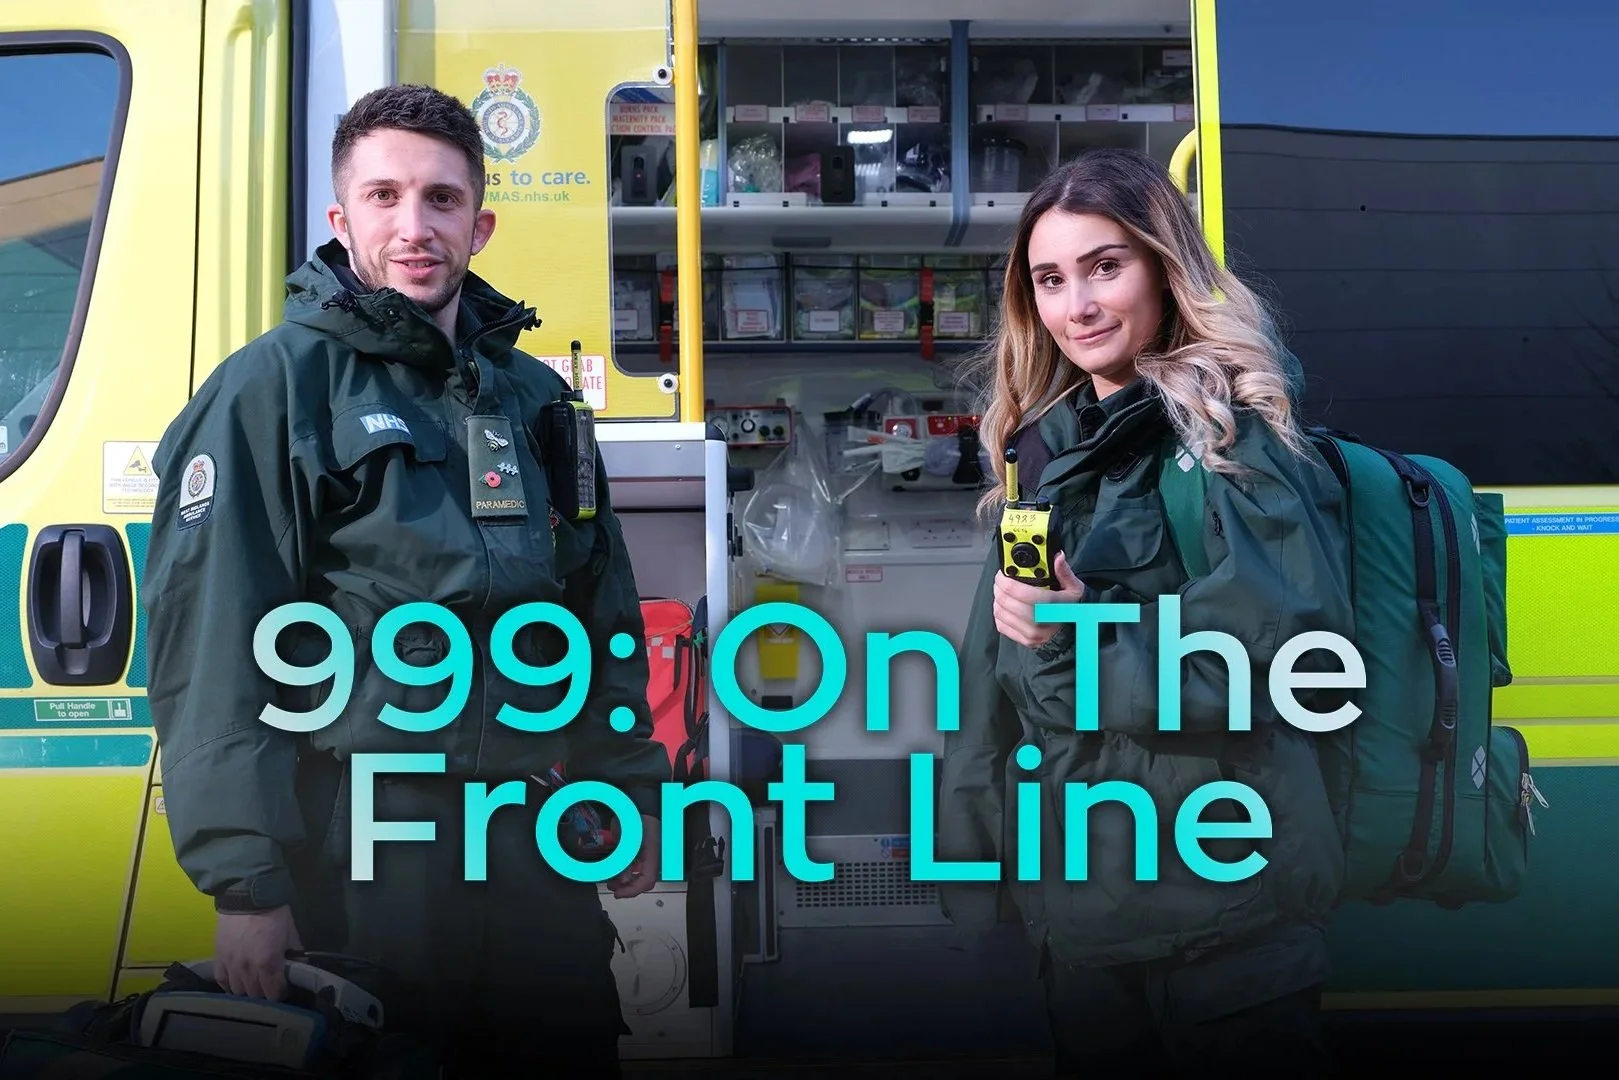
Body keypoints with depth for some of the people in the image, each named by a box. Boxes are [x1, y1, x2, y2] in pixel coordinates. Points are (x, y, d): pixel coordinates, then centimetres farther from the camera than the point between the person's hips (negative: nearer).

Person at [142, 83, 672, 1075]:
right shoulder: (275, 387, -5)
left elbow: (607, 619, 16)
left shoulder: (537, 396, 11)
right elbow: (211, 652, -12)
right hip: (362, 842, -5)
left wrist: (634, 804, 14)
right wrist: (245, 881, -16)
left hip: (537, 840, 5)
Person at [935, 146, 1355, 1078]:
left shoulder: (1233, 432, -11)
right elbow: (997, 682, 11)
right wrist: (976, 863, 13)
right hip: (1074, 896, 7)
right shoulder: (1049, 443, 8)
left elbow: (1297, 667, -19)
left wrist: (1087, 639, -25)